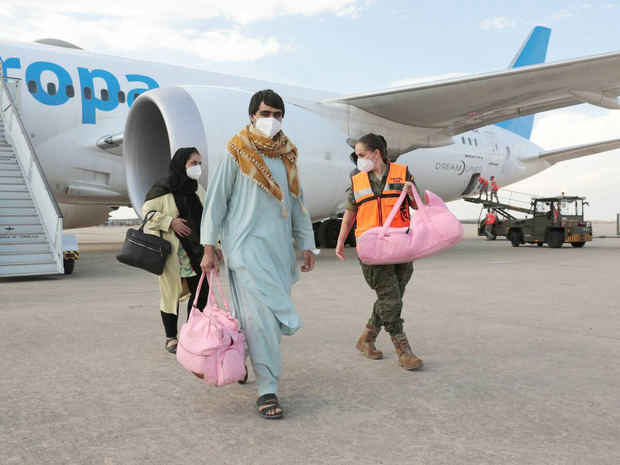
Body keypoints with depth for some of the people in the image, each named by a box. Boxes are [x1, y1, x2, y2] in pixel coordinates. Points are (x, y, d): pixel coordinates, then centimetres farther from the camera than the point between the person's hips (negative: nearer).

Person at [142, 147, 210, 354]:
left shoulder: (198, 189, 10)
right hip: (171, 251, -5)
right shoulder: (162, 189, -7)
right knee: (172, 292, 3)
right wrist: (170, 222, -17)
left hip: (195, 250, 5)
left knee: (201, 291, 1)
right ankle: (171, 337, 17)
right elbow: (147, 211, -6)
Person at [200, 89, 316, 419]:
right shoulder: (237, 153, -1)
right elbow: (216, 200, -1)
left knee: (274, 317, 7)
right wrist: (209, 247, -5)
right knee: (261, 317, -12)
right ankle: (267, 391, -7)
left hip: (279, 248, 6)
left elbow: (297, 203, 19)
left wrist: (306, 244, 15)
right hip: (247, 245, -6)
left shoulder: (287, 155, 15)